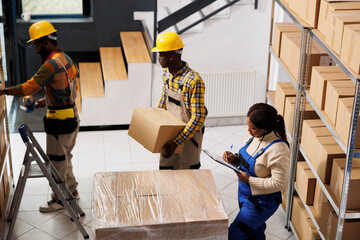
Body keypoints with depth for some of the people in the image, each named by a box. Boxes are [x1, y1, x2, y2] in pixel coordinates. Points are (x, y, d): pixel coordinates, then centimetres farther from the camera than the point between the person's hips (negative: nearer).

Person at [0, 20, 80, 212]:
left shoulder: (51, 65, -23)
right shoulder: (66, 59, 8)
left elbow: (29, 87, -23)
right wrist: (46, 101, 13)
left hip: (59, 120, -9)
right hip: (71, 115, 10)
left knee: (57, 160, 4)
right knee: (65, 157, 22)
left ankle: (59, 199, 16)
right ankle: (71, 190, 34)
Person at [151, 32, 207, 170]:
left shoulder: (194, 81, -27)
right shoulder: (166, 74, -1)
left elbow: (198, 118, -27)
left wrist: (176, 142, -30)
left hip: (189, 136, -7)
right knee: (165, 169, 14)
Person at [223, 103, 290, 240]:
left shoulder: (278, 150, -30)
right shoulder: (254, 136, -4)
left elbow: (280, 183, -26)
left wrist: (249, 180, -26)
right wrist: (234, 158, -8)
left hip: (261, 202, -8)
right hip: (244, 193, 8)